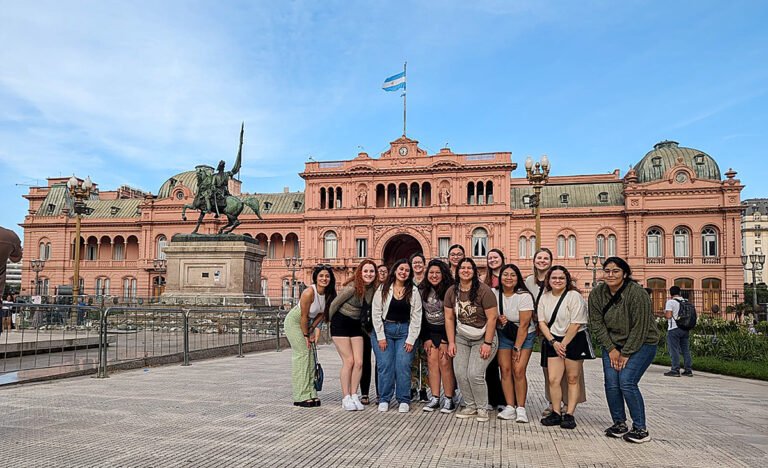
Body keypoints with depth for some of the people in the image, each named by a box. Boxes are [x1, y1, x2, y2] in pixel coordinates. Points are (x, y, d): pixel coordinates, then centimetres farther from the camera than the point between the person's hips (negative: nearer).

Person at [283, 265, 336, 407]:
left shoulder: (329, 294, -11)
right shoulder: (309, 293, -31)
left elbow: (322, 313, -1)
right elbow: (304, 316, -24)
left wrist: (315, 329, -10)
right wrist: (306, 335, -15)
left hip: (308, 323, 7)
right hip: (294, 321, -7)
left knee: (310, 355, 4)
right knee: (301, 354, -10)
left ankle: (311, 394, 9)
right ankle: (301, 397, -7)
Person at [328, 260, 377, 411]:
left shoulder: (373, 289, -4)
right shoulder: (352, 288, -21)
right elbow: (334, 304, -10)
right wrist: (332, 321, 4)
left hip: (356, 326, 6)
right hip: (341, 324, -5)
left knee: (359, 362, -2)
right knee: (348, 361, -7)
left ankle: (354, 395, 10)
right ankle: (346, 398, 2)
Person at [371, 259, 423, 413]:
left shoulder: (414, 291, 2)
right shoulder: (383, 289, 0)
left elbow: (416, 317, 1)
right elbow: (376, 313, -2)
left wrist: (411, 339, -5)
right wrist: (380, 337, -7)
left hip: (405, 331, 0)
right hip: (384, 329, 0)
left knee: (403, 366, -5)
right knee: (385, 365, -3)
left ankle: (404, 401, 7)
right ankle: (384, 400, 10)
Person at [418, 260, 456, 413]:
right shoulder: (422, 290, 3)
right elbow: (421, 315, 7)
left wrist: (445, 340, -13)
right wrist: (425, 339, 4)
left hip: (447, 331, -4)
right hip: (431, 331, 4)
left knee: (445, 362, -11)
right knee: (432, 361, -5)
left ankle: (449, 400, -3)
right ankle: (435, 399, 0)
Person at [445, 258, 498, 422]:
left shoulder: (483, 290, -15)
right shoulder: (452, 291, -1)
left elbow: (492, 318, -15)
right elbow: (449, 318, 3)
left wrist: (487, 343, -16)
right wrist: (451, 342, -1)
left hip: (482, 338, -4)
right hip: (461, 338, 5)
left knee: (474, 374, -12)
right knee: (460, 373, -3)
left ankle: (482, 409, 10)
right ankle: (471, 407, 18)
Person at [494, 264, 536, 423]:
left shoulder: (524, 296, -19)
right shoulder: (494, 293, -8)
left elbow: (523, 326, -17)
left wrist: (517, 348, -16)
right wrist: (498, 319, -16)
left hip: (524, 336, -3)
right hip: (503, 334, 3)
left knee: (518, 371, -13)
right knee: (505, 369, -5)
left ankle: (521, 409, -3)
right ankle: (510, 407, 1)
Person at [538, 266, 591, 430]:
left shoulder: (574, 296, -11)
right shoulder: (544, 298, 6)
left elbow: (576, 324, -14)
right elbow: (542, 322, 4)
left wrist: (564, 344, -12)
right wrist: (553, 342, -7)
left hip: (575, 340, -4)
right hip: (553, 342, 4)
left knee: (572, 379, 4)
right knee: (553, 379, -1)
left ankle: (569, 415, 11)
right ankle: (556, 414, 10)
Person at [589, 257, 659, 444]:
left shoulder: (637, 293, -21)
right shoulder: (597, 294, -5)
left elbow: (640, 328, -19)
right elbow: (597, 323, -2)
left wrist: (626, 354, -15)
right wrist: (611, 349, -7)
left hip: (641, 343, -5)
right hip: (612, 344, 5)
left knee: (627, 382, -17)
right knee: (611, 384, -4)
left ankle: (640, 429, -4)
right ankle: (619, 424, 14)